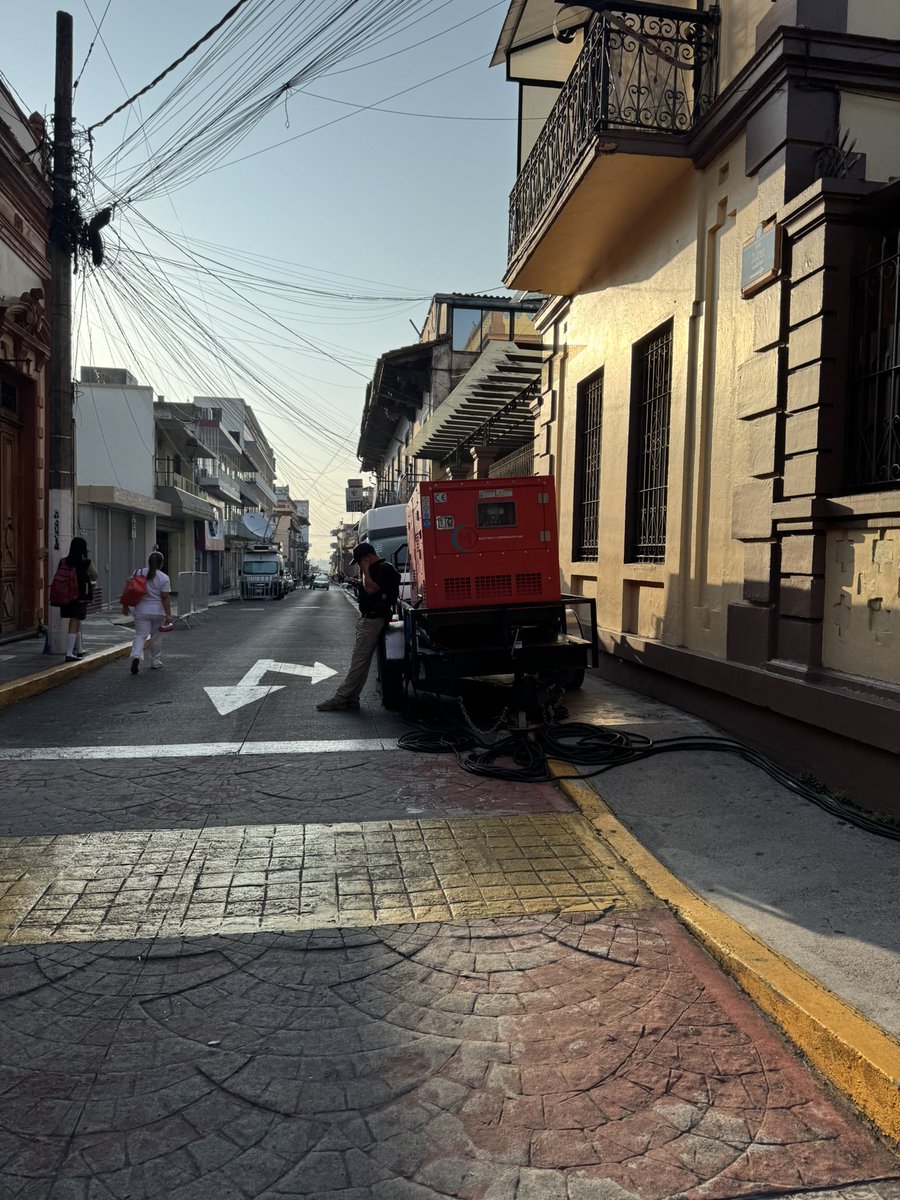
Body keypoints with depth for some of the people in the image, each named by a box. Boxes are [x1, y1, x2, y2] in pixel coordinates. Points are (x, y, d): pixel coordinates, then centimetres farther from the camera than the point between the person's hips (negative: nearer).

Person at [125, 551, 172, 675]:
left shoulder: (138, 572, 2)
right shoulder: (164, 578, -7)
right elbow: (165, 598, -11)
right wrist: (168, 615, -9)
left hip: (141, 611, 1)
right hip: (158, 612, -1)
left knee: (140, 635, 1)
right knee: (156, 637, 12)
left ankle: (136, 656, -24)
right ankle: (155, 662, 22)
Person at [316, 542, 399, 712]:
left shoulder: (385, 569, -15)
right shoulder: (375, 569, 17)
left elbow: (371, 589, -24)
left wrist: (366, 570, -15)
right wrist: (364, 572, 13)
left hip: (373, 620, -11)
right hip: (366, 618, 11)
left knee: (359, 661, -8)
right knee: (361, 661, 10)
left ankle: (341, 698, -7)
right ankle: (351, 698, 12)